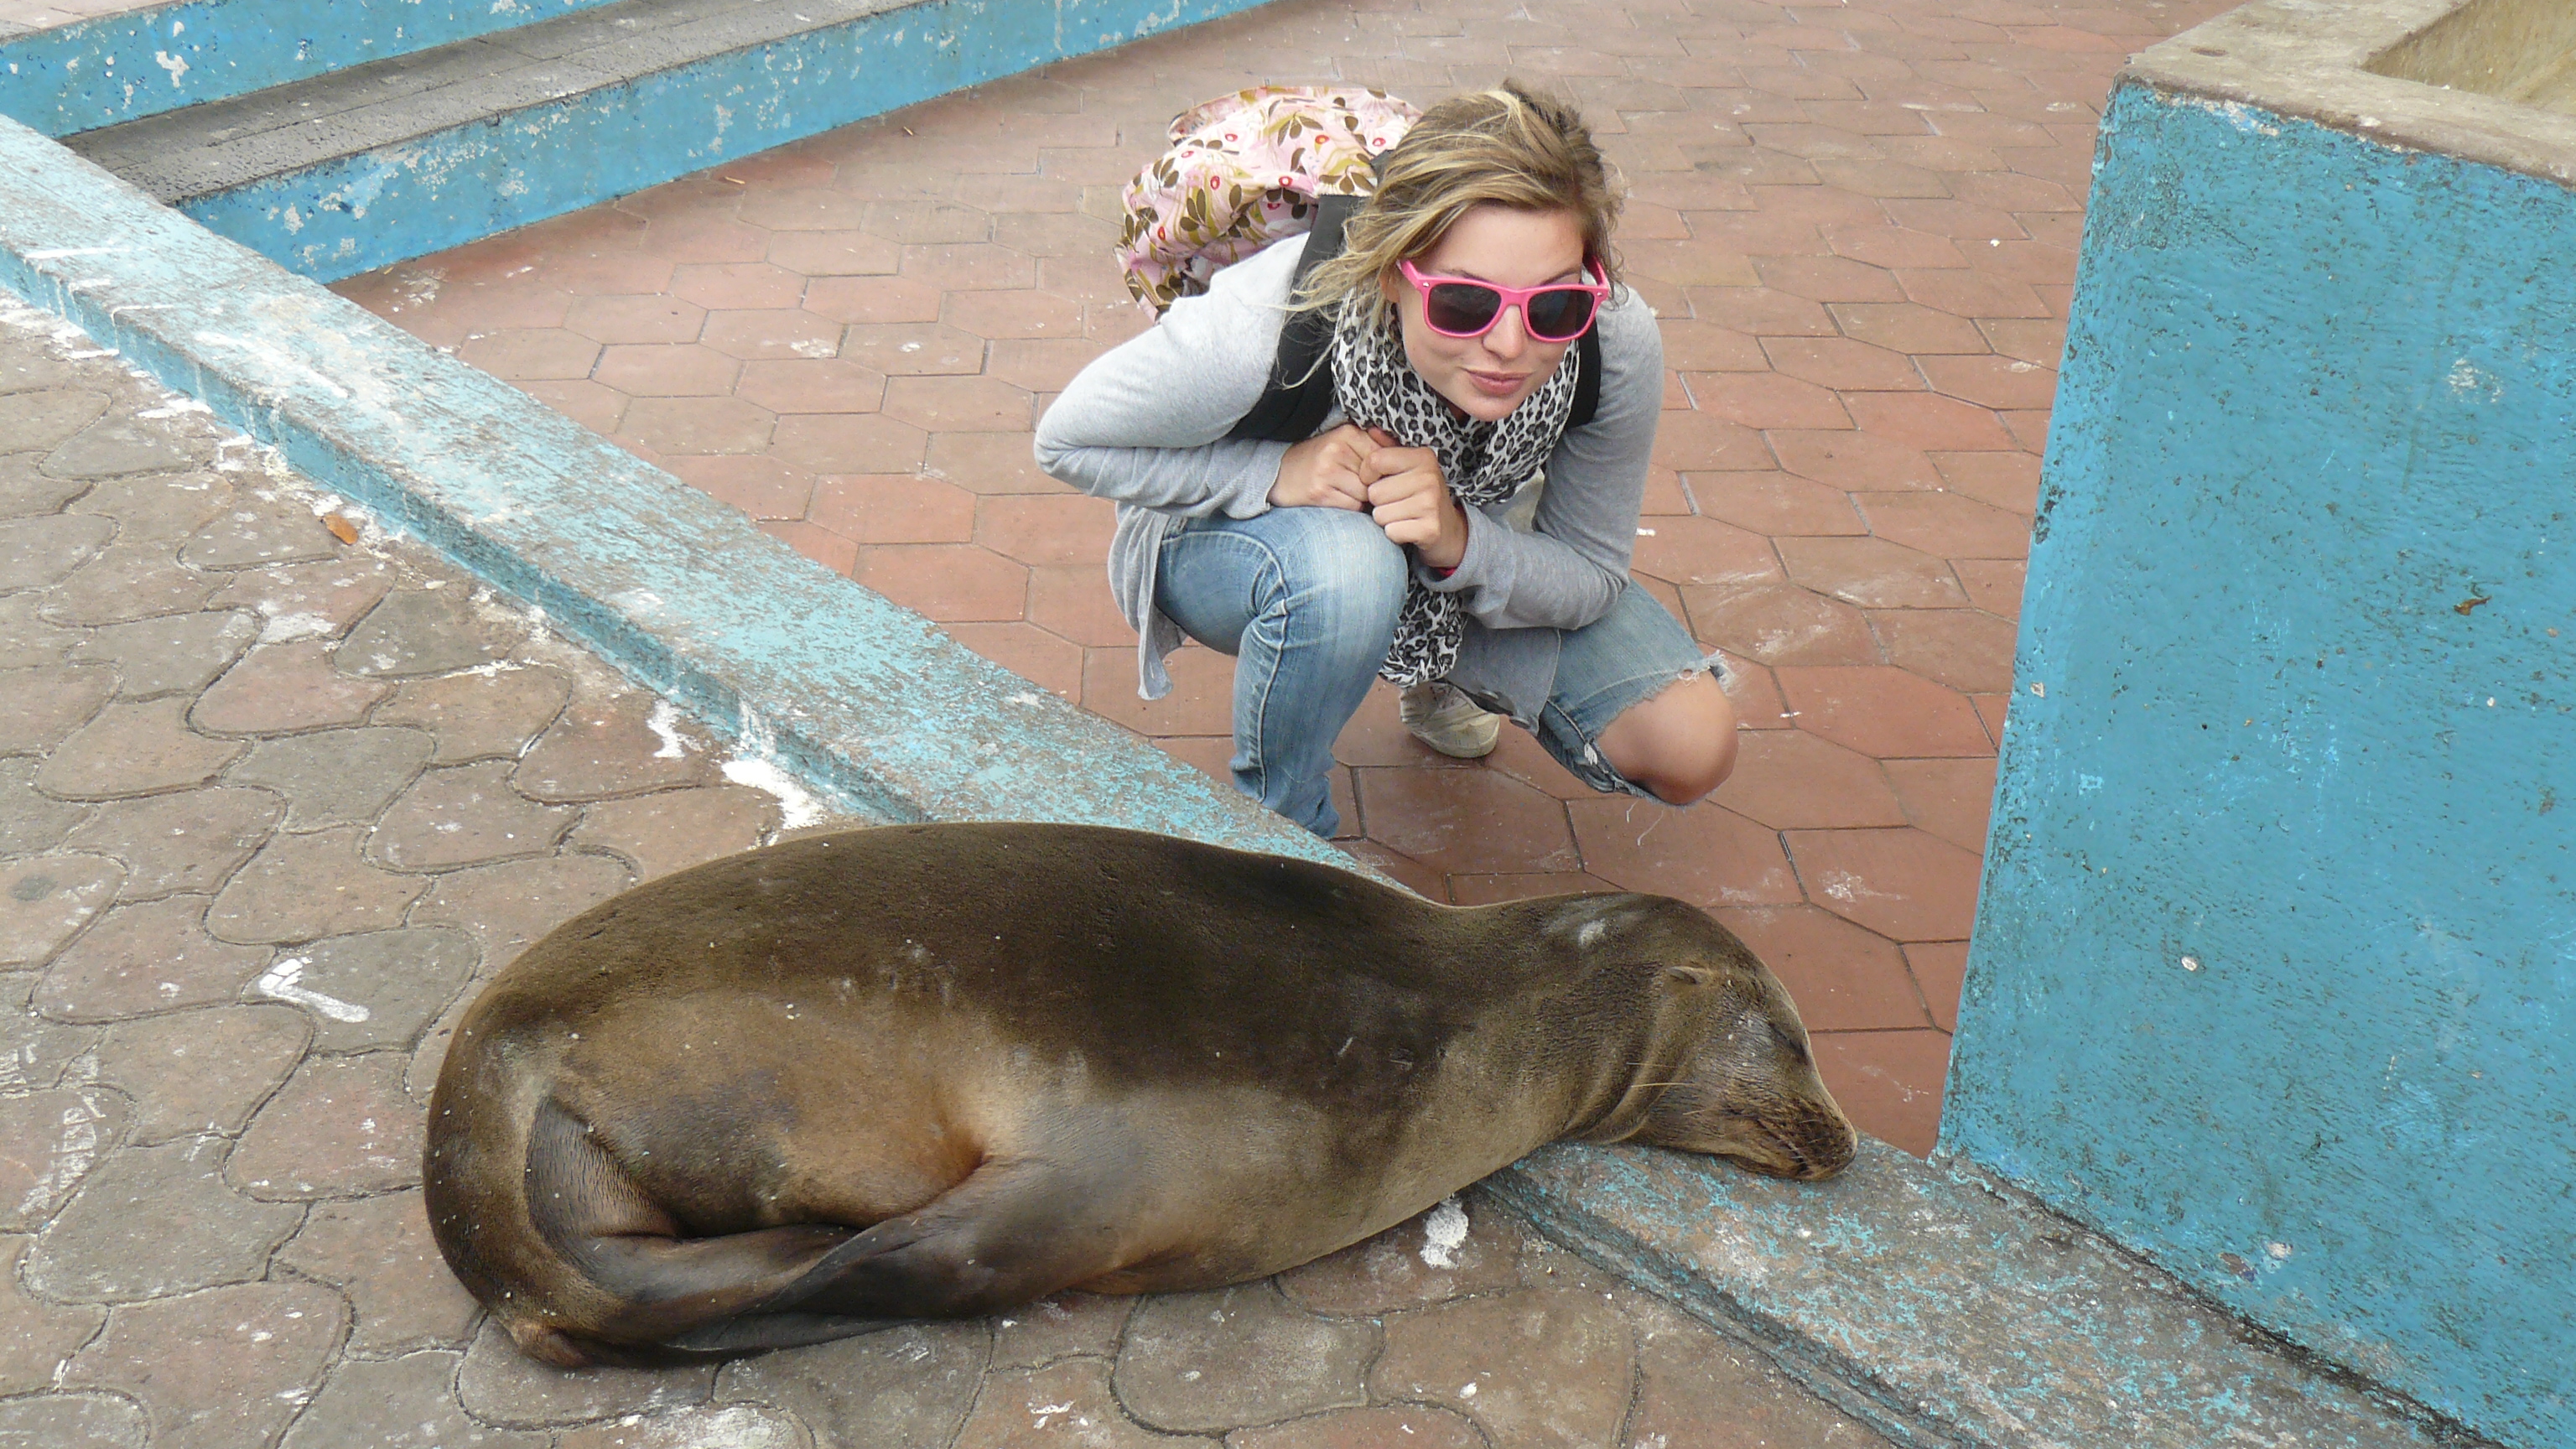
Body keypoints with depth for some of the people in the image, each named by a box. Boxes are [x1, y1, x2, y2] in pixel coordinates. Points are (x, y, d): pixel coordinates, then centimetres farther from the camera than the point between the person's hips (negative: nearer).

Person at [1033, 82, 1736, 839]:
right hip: (1235, 535, -3)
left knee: (1692, 750, -10)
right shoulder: (1262, 331, -40)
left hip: (1475, 554, 4)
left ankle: (1438, 676, 22)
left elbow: (1590, 578, -17)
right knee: (1341, 564, -41)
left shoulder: (1618, 345, -30)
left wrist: (1462, 542, -39)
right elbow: (1067, 441, -23)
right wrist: (1277, 473, -38)